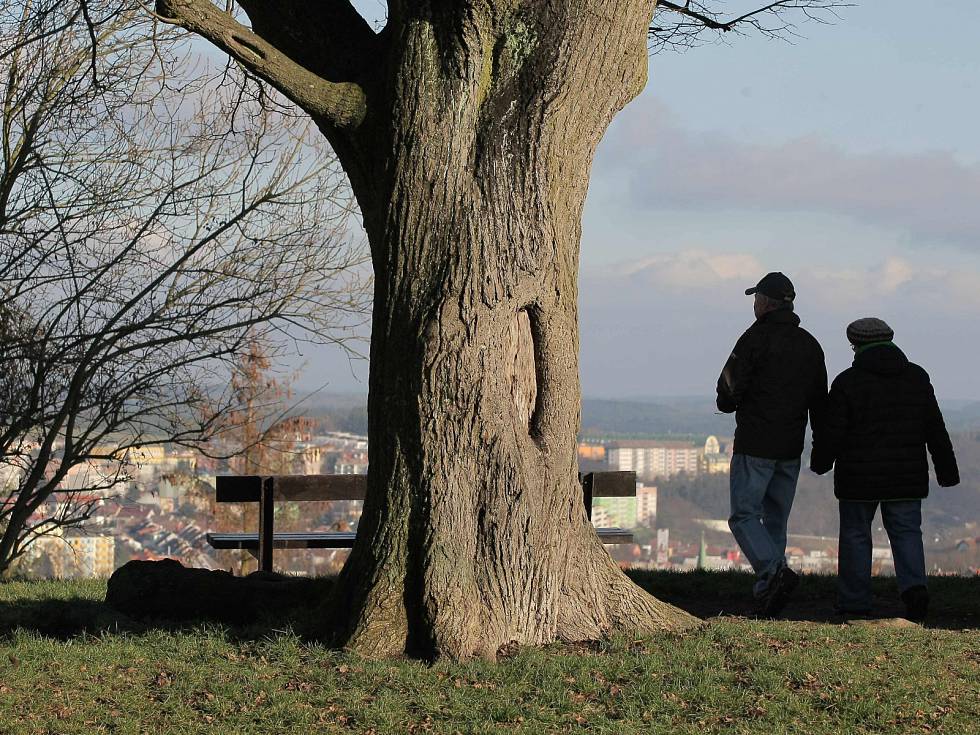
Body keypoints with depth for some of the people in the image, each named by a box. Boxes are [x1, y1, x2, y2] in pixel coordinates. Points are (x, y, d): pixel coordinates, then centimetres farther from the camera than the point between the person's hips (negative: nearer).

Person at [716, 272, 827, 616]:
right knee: (776, 520, 12)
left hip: (755, 445, -6)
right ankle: (766, 593, 10)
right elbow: (820, 401, 14)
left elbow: (729, 390, -13)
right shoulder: (810, 345, 11)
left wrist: (729, 404, 10)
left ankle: (775, 571, -23)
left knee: (744, 515, -3)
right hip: (791, 447, 6)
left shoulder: (756, 338, -10)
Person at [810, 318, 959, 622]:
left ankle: (854, 604, 10)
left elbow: (831, 432, -7)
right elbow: (935, 429, 8)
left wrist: (820, 462, 11)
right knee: (906, 532, 8)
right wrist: (946, 470, 14)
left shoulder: (847, 382, -9)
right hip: (907, 477, 3)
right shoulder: (917, 378, 4)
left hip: (859, 478, -3)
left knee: (855, 536, 9)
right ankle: (914, 586, -16)